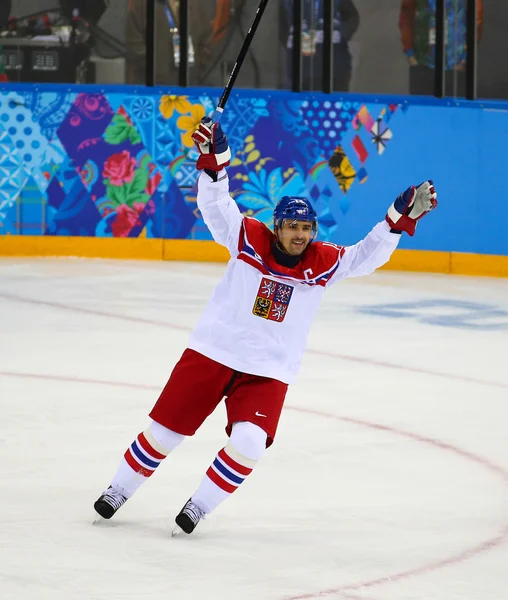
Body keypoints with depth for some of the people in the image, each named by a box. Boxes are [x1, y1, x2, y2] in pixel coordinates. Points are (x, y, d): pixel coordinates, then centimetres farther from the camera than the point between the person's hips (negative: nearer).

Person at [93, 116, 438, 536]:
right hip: (212, 353, -1)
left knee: (247, 444, -18)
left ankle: (199, 506, 3)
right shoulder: (248, 238, -8)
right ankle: (119, 491, 28)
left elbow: (367, 255, -4)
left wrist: (402, 217, -16)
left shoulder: (323, 263, -3)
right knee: (165, 430, 6)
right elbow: (215, 206, -16)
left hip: (268, 371, 1)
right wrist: (215, 159, -30)